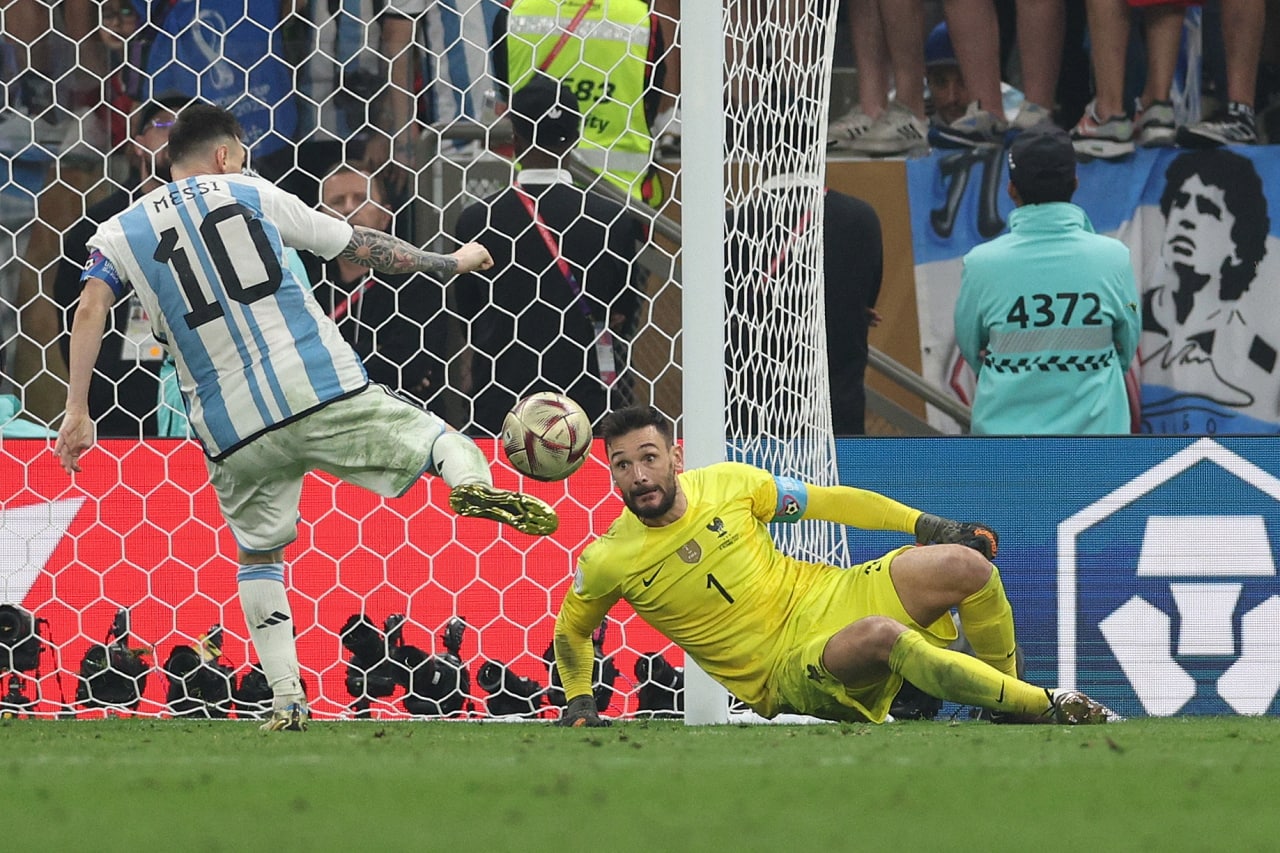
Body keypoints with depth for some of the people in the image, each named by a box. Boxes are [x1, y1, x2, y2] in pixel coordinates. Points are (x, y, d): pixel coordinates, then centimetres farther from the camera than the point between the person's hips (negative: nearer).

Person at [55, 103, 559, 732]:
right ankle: (473, 484, -25)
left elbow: (91, 309, -5)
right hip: (322, 390, -2)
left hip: (234, 431, 2)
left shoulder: (118, 235, 12)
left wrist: (78, 414, -8)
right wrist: (449, 263, 29)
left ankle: (286, 700, 7)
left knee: (258, 556, 20)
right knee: (431, 438, 11)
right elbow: (359, 246, 17)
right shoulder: (251, 195, 11)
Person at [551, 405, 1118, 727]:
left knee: (965, 564, -17)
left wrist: (926, 525, 1)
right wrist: (578, 703, 1)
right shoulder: (608, 562, -8)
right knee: (881, 635, -36)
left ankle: (1012, 707, 4)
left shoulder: (729, 483, -3)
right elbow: (571, 631, 12)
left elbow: (830, 501, 7)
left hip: (827, 599, 4)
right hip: (784, 674, -4)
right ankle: (1045, 708, -23)